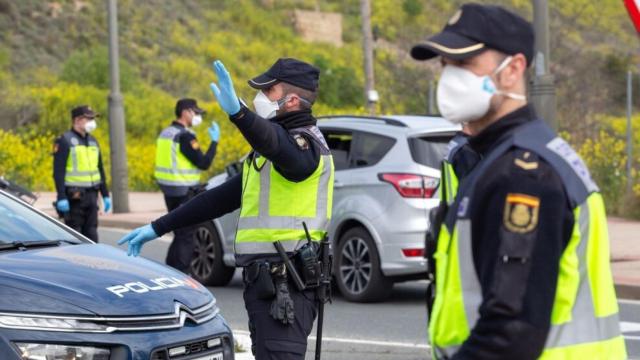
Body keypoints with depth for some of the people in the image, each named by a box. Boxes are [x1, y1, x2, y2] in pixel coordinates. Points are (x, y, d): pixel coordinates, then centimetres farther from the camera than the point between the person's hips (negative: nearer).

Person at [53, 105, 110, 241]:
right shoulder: (65, 141, -7)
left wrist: (105, 195, 17)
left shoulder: (93, 141, 15)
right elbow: (58, 172, -13)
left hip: (91, 194, 7)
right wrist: (61, 198, -20)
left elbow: (100, 170, 21)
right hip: (74, 196, -7)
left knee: (91, 234, 7)